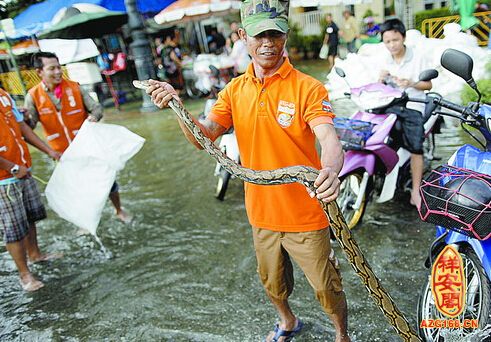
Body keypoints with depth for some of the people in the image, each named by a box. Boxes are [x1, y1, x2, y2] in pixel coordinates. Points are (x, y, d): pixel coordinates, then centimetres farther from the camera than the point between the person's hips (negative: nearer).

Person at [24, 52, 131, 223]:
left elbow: (96, 107, -4)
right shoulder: (33, 96, -8)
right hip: (64, 153, 0)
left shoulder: (74, 87, -7)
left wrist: (94, 115, -27)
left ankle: (119, 211, 32)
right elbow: (29, 125, -11)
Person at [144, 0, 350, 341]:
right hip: (262, 212, 5)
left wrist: (331, 169, -50)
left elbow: (329, 137, -28)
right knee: (273, 283, 27)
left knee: (327, 288, 14)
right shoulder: (236, 90, 0)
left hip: (305, 214, -4)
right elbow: (204, 136, -8)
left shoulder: (307, 87, -15)